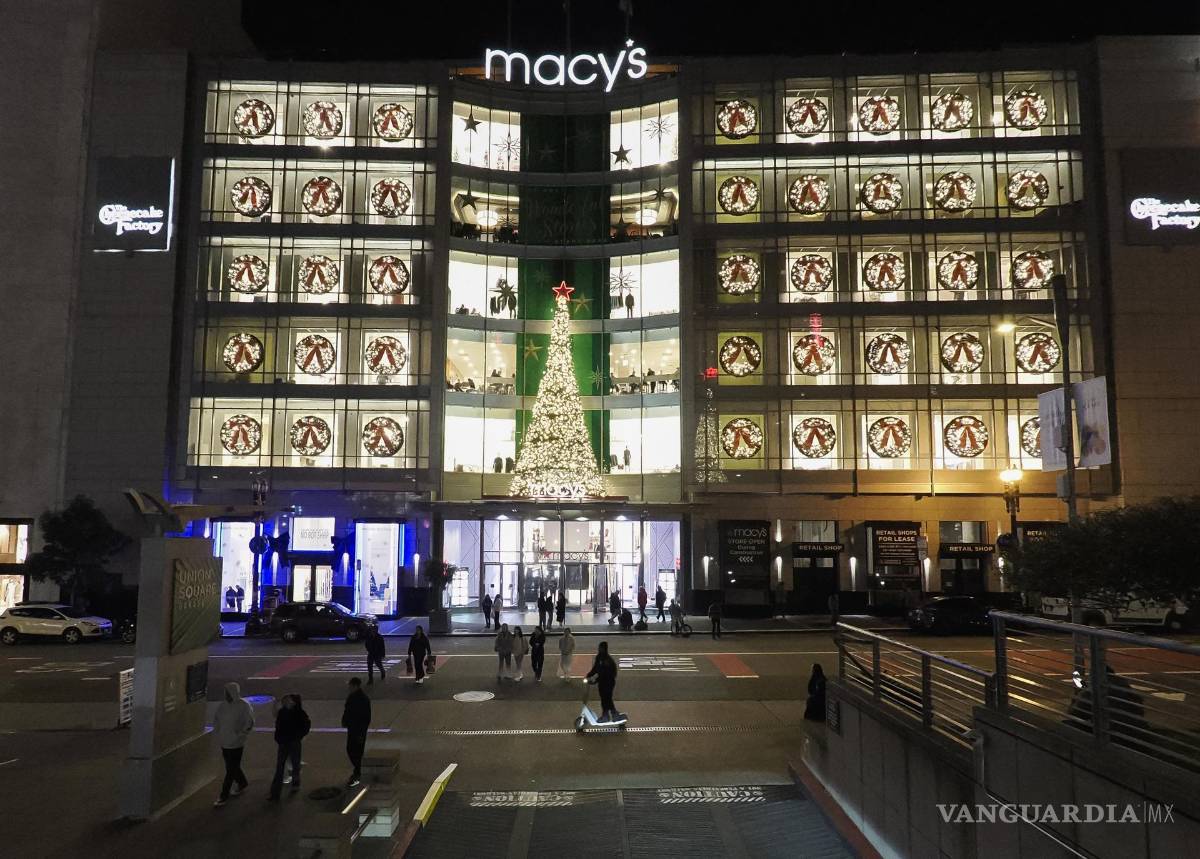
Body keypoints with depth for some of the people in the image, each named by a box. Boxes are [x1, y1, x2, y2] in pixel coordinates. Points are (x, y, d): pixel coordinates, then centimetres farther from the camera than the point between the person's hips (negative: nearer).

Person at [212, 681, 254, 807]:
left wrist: (240, 735, -15)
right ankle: (242, 783, 42)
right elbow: (216, 718, 15)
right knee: (233, 767, 20)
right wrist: (217, 732, 6)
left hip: (236, 744, -6)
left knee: (231, 770, -1)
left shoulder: (244, 706, -16)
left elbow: (249, 723, -15)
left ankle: (223, 796, 6)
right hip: (224, 742, 6)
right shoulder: (223, 704, 0)